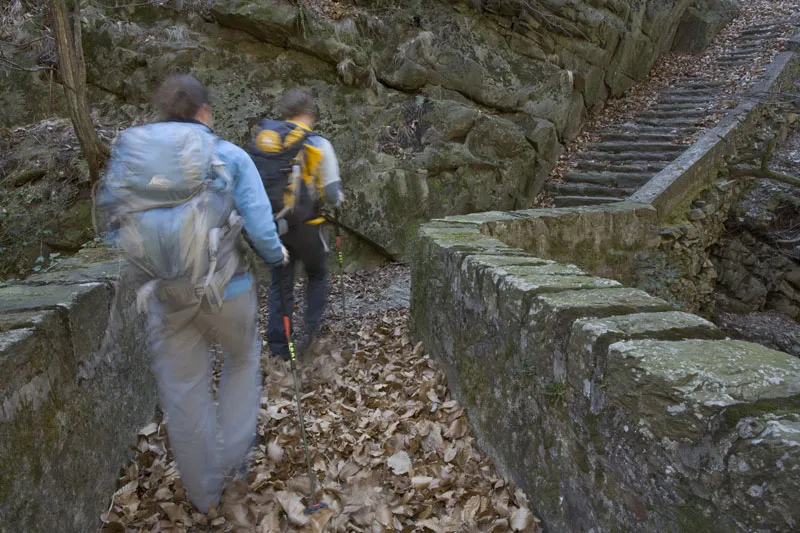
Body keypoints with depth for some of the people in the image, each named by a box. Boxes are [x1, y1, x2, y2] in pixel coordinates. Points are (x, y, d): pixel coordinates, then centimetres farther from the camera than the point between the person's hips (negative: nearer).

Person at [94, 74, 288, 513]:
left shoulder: (126, 156, 3)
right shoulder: (230, 156, -6)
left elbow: (113, 229, 5)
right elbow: (260, 227, -11)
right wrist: (277, 255, 10)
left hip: (164, 297, 2)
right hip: (227, 287, -2)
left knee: (183, 393, 16)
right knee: (243, 358, 28)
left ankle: (204, 492, 32)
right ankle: (233, 455, 27)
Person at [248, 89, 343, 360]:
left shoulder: (259, 136, 2)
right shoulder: (317, 144, -10)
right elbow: (333, 195, -9)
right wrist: (336, 198, 14)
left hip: (270, 223, 3)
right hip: (304, 225, -3)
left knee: (280, 283, 15)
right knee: (317, 276, 22)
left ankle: (278, 348, 17)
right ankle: (310, 331, 12)